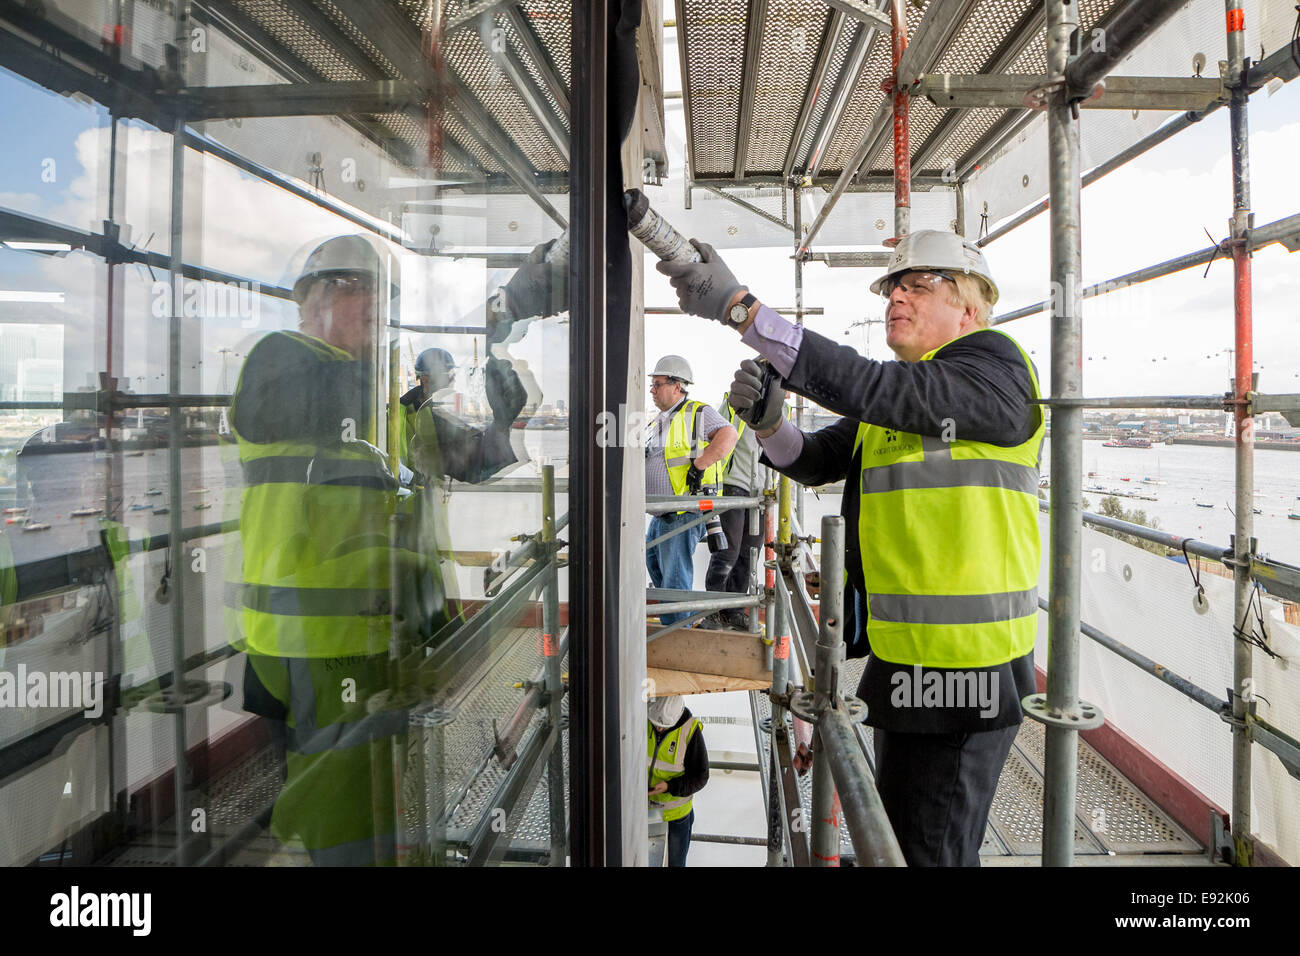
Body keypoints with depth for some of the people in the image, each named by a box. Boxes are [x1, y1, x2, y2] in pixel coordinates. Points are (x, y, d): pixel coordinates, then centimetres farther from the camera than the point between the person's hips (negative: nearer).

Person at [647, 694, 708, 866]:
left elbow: (700, 777, -13)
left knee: (675, 861, 14)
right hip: (644, 810, 2)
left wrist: (669, 786, -26)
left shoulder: (690, 732, -20)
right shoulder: (643, 721, -13)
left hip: (676, 813, -2)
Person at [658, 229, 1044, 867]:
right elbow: (816, 460, 13)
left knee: (929, 850, 2)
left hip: (963, 663, -9)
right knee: (898, 834, 24)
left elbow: (872, 388, -27)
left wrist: (741, 307, -30)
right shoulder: (899, 397, 17)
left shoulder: (995, 364, -11)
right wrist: (768, 423, -11)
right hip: (902, 652, 9)